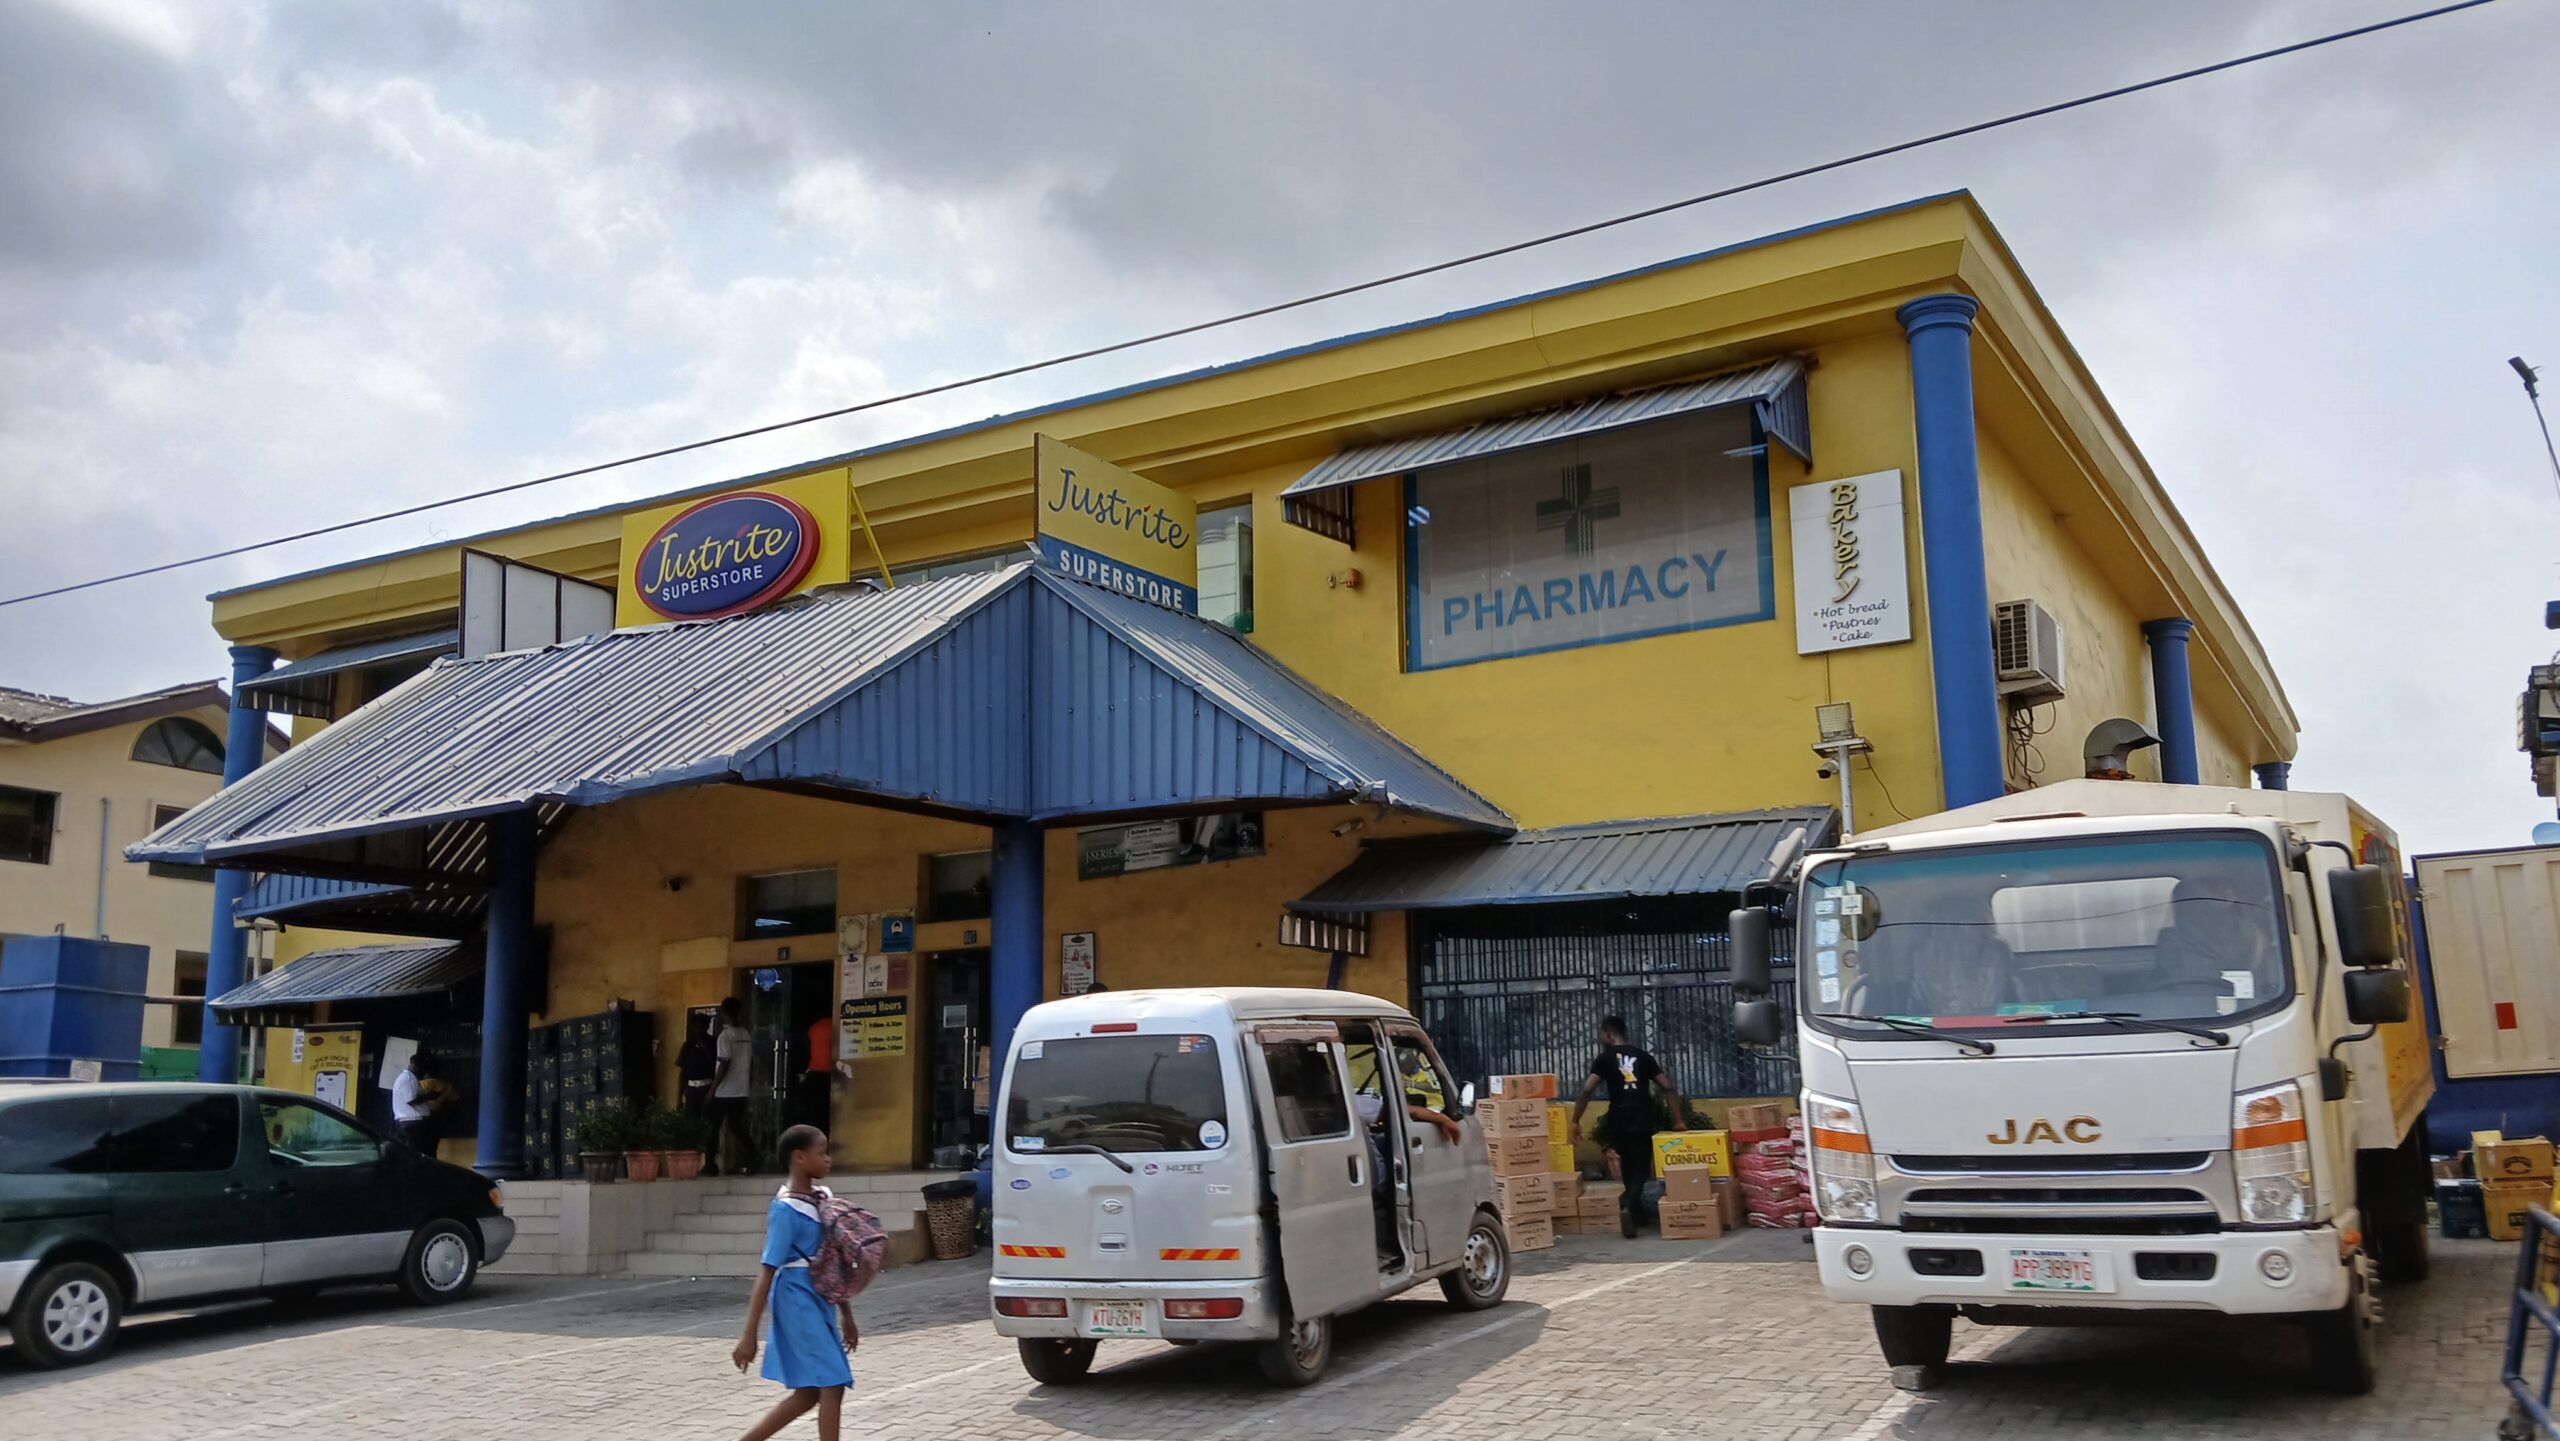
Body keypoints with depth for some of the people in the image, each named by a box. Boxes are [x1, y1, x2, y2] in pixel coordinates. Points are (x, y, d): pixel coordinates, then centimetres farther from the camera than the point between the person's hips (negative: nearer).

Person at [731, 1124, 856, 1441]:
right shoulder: (785, 1209, -15)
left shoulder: (823, 1199, 9)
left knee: (808, 1393, 13)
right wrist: (750, 1336, -18)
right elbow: (767, 1272, -18)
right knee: (832, 1385, -7)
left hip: (820, 1302, 8)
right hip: (798, 1301, -8)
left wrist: (846, 1315, 22)